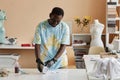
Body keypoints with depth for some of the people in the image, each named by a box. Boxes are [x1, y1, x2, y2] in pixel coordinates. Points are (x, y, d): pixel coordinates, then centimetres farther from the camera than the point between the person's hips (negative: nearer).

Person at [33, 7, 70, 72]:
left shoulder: (65, 27, -8)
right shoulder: (41, 26, -10)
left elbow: (63, 46, -11)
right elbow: (37, 45, -11)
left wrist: (54, 60, -22)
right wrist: (38, 60, -24)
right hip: (44, 63, -1)